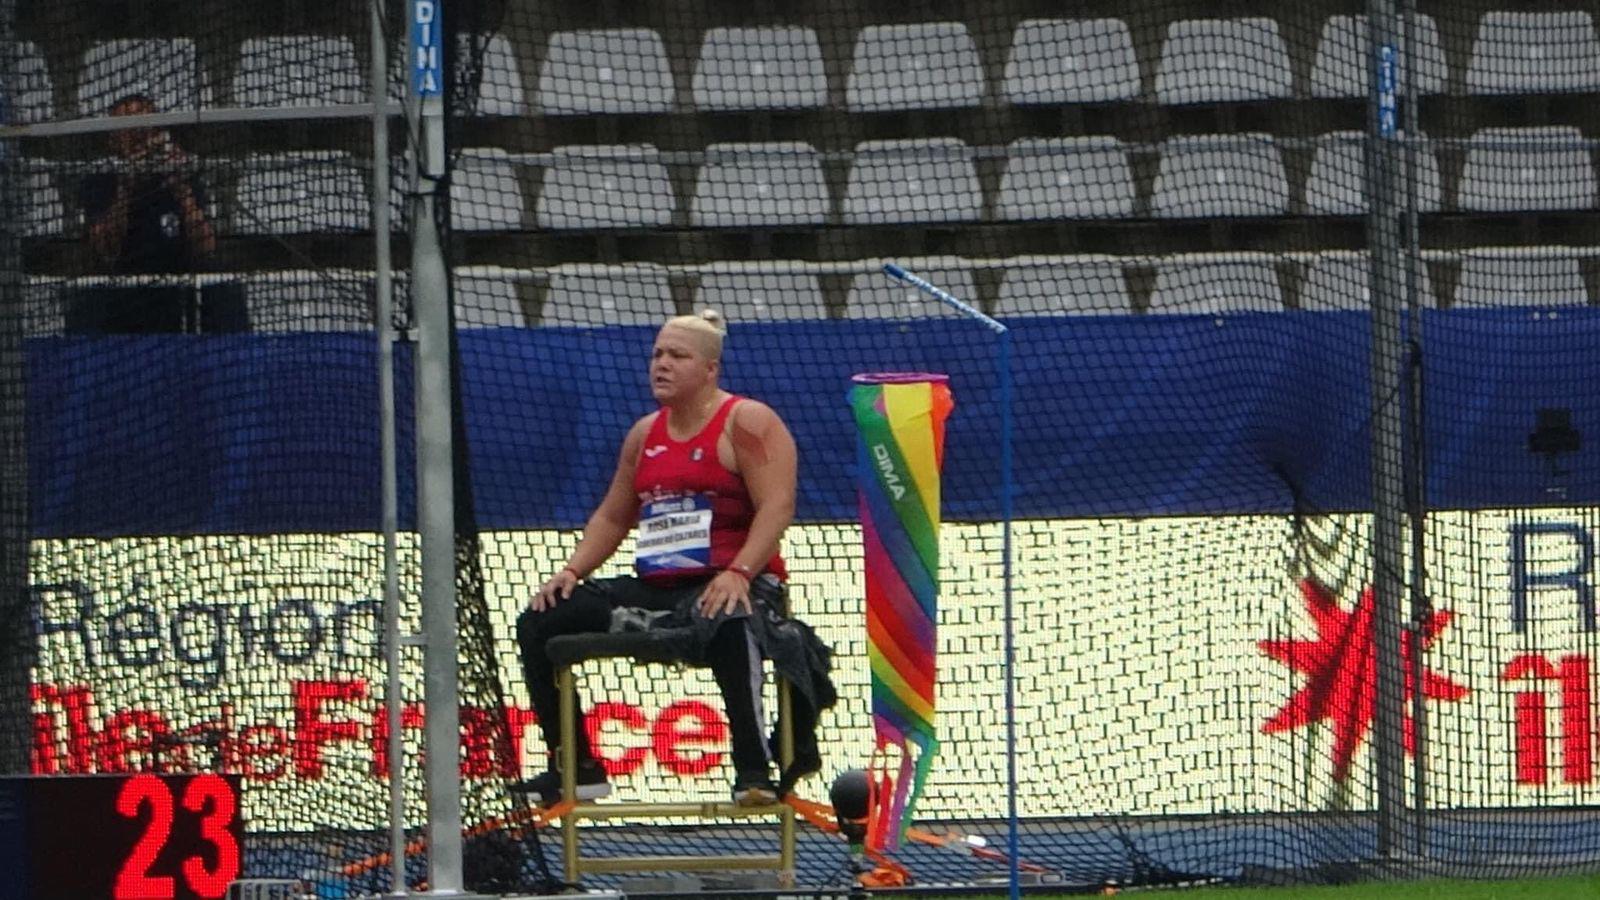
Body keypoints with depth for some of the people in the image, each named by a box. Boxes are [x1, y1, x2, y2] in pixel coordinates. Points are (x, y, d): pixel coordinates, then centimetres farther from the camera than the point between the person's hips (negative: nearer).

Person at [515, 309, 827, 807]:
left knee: (729, 625, -45)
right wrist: (572, 571, 8)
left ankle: (754, 770, -45)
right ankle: (575, 769, 3)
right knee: (539, 622, -2)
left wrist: (738, 574, -29)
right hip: (654, 588, 8)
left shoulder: (747, 423, -4)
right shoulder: (645, 434, 18)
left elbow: (777, 506, -15)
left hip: (729, 585, -8)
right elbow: (612, 517, 25)